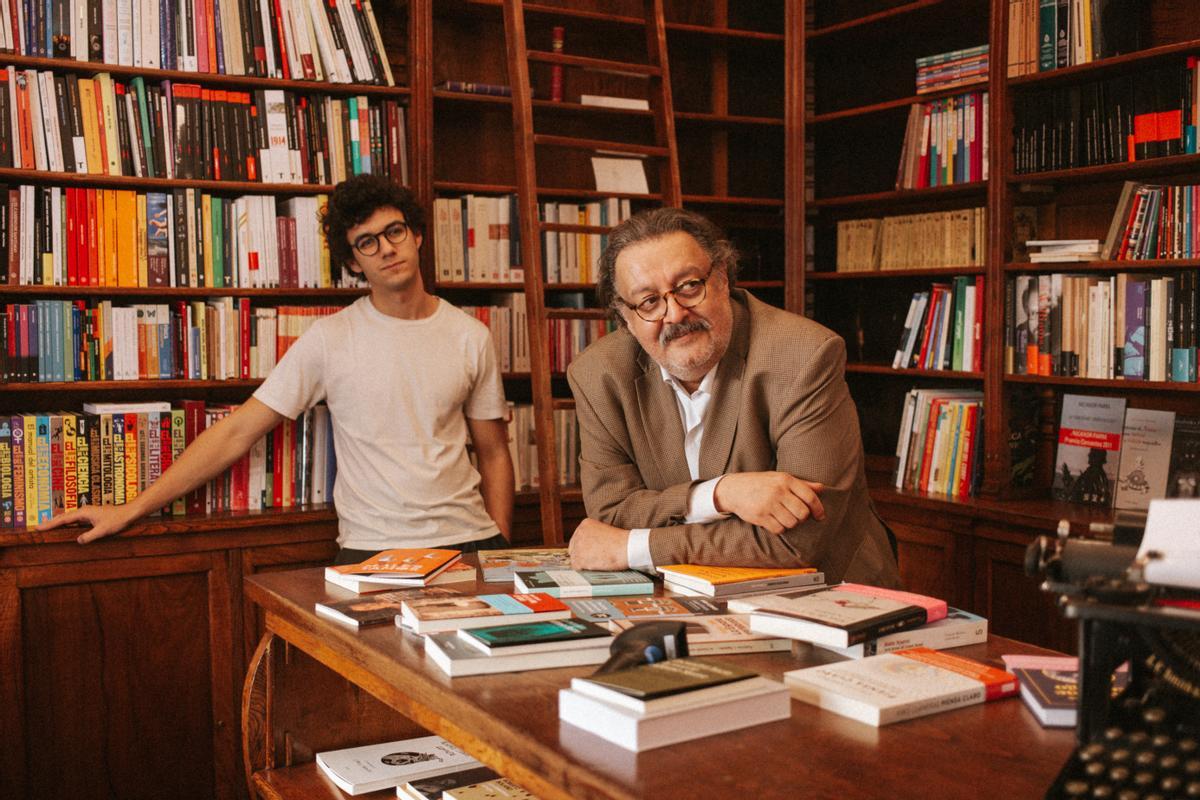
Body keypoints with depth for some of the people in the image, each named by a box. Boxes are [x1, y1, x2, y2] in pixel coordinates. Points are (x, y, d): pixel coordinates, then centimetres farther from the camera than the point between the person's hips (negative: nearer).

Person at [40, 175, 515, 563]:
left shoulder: (470, 337, 5)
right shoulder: (330, 339, -2)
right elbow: (238, 431, -2)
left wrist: (501, 551, 2)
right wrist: (131, 510, -5)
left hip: (469, 540, 2)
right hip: (369, 550, -2)